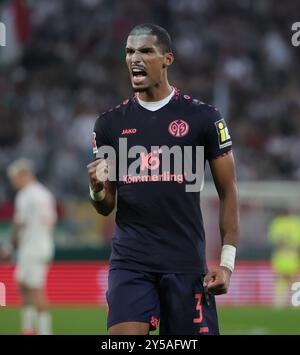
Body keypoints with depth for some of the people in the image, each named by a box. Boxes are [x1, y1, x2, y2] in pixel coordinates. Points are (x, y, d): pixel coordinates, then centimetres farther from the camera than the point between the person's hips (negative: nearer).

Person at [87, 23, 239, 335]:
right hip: (130, 259, 1)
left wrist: (227, 261, -4)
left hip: (186, 262, -1)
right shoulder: (110, 124, 10)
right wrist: (97, 188, -11)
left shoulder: (203, 119, 2)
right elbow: (106, 207, 14)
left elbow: (228, 193, 5)